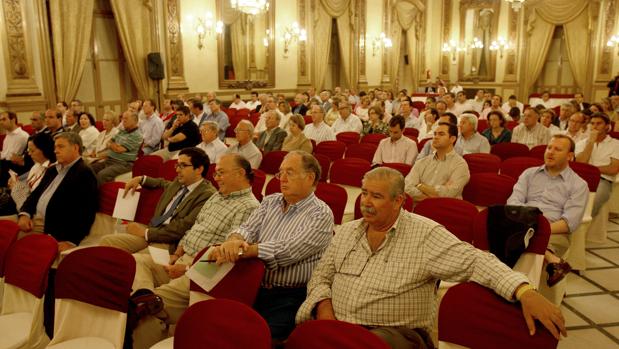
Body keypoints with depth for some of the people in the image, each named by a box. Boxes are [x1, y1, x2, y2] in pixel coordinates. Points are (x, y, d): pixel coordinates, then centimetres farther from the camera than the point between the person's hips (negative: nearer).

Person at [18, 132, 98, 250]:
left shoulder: (85, 174, -9)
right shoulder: (52, 170, 21)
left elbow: (85, 213, -17)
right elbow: (35, 194, 21)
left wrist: (71, 241, -24)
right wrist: (24, 214, -1)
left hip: (52, 234, -8)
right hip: (31, 222, 8)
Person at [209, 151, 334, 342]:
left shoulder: (321, 214, -6)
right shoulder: (270, 201, 14)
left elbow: (289, 250, -16)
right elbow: (248, 229, 5)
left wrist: (244, 250, -22)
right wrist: (234, 240, -19)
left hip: (289, 298, -5)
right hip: (254, 288, 5)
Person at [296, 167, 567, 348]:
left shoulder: (425, 234, -4)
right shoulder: (348, 232, 14)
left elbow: (476, 261, -12)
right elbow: (321, 276, 18)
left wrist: (525, 292, -28)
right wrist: (323, 305, -4)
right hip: (336, 327, 4)